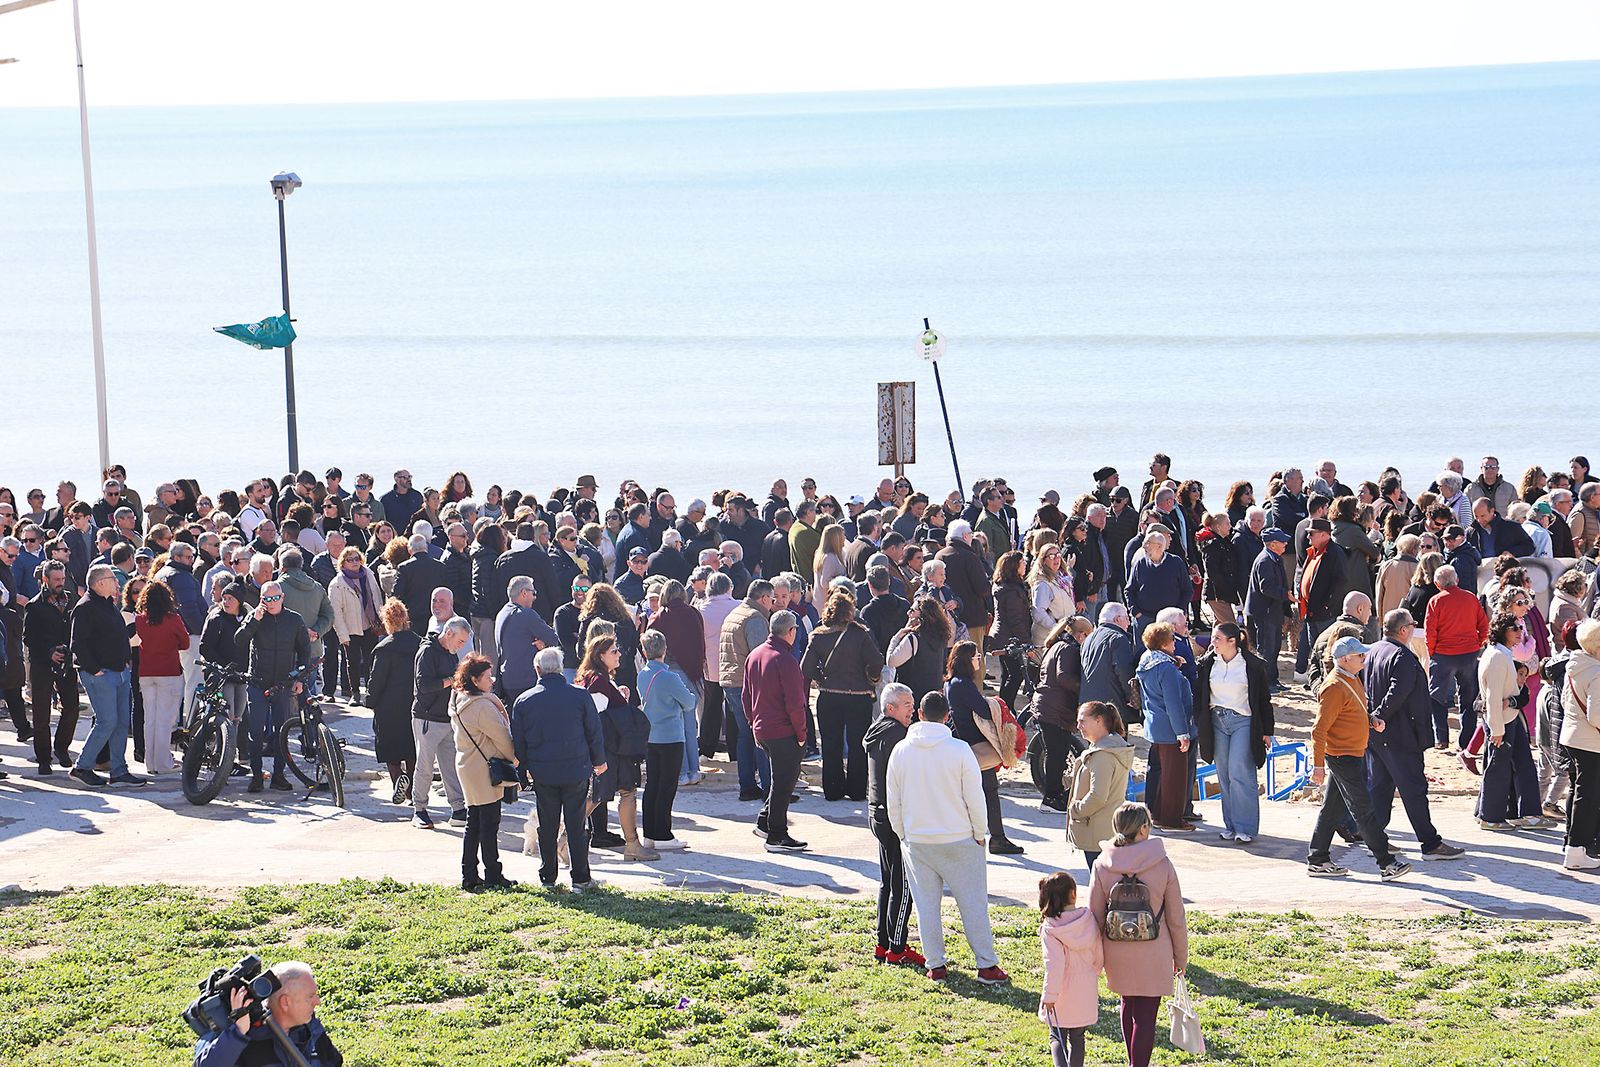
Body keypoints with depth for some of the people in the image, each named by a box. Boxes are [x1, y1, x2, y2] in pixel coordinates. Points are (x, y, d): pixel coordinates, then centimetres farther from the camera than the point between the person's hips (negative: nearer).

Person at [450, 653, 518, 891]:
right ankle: (493, 876, 5)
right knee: (489, 825, -1)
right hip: (485, 772, -9)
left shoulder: (459, 702, 9)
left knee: (474, 824, 13)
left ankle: (469, 876, 15)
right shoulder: (482, 706, -21)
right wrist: (514, 758, 4)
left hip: (467, 769, 9)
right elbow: (502, 737, -15)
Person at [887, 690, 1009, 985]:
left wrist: (903, 834, 18)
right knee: (973, 903, 4)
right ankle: (986, 966, 6)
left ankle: (935, 965, 13)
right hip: (959, 840, -3)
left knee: (927, 905, 11)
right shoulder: (959, 750, -11)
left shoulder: (900, 751, -1)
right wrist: (979, 834, 4)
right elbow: (975, 797, -8)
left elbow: (893, 802, 6)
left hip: (917, 840, 3)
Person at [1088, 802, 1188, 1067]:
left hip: (1117, 953, 3)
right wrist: (1180, 956, 9)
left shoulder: (1102, 866, -8)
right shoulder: (1162, 865, -12)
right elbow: (1176, 918, -4)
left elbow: (1095, 916, -2)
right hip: (1153, 954, -3)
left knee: (1129, 1007, 24)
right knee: (1146, 1016, 2)